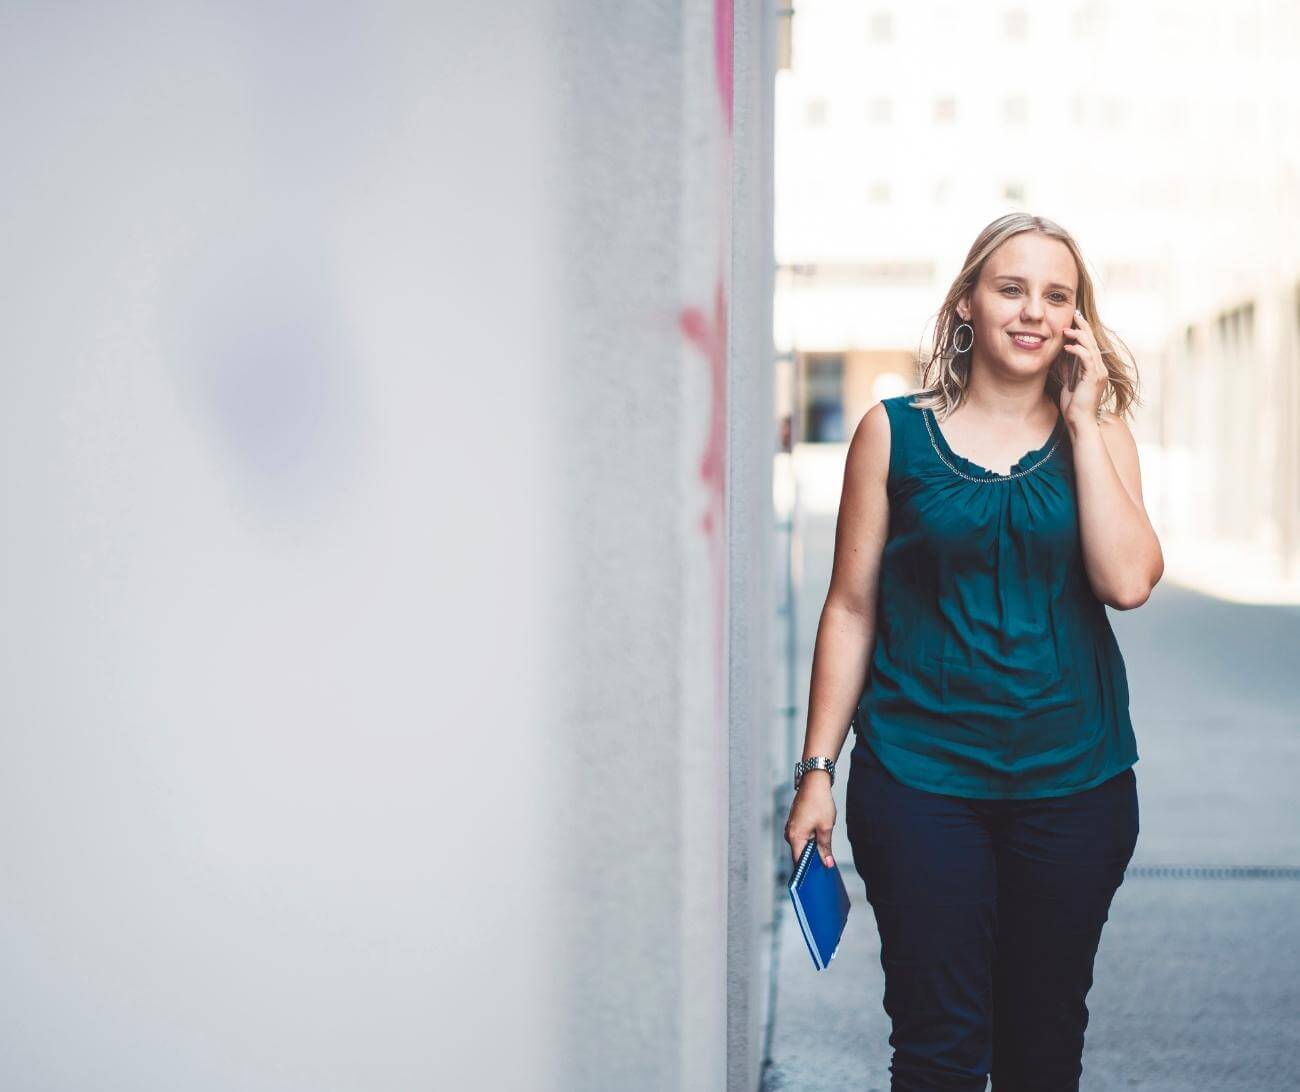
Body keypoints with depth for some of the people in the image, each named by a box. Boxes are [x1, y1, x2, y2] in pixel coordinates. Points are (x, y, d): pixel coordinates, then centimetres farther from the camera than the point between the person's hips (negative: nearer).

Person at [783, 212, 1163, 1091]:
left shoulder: (1098, 433, 6)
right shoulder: (895, 432, 1)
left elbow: (1128, 582, -10)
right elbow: (852, 606, 3)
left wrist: (1081, 421, -8)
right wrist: (816, 769, 1)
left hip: (1073, 780, 2)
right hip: (921, 778, -2)